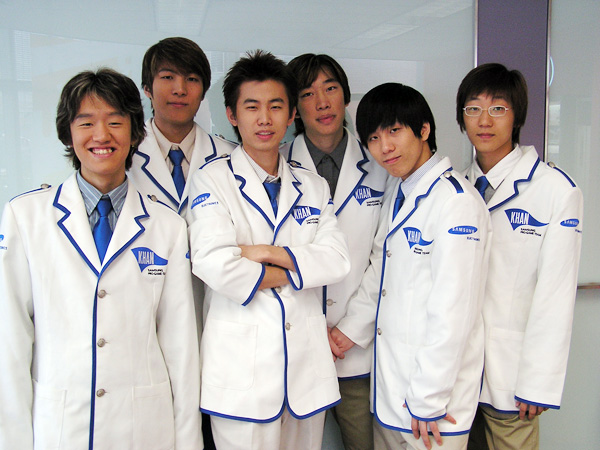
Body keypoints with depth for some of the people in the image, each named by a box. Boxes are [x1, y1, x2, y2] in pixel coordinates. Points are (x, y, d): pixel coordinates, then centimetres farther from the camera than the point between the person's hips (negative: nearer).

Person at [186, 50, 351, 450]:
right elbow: (214, 264, -17)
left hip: (307, 360, 4)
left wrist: (270, 253, -13)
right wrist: (294, 270, -7)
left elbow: (338, 261, -1)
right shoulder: (213, 180, -2)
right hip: (242, 367, -4)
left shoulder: (312, 186, 11)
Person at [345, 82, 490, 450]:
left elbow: (452, 311, -20)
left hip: (432, 391, -7)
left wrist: (429, 399, -16)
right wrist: (350, 329, 7)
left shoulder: (456, 199, -18)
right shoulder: (396, 194, 9)